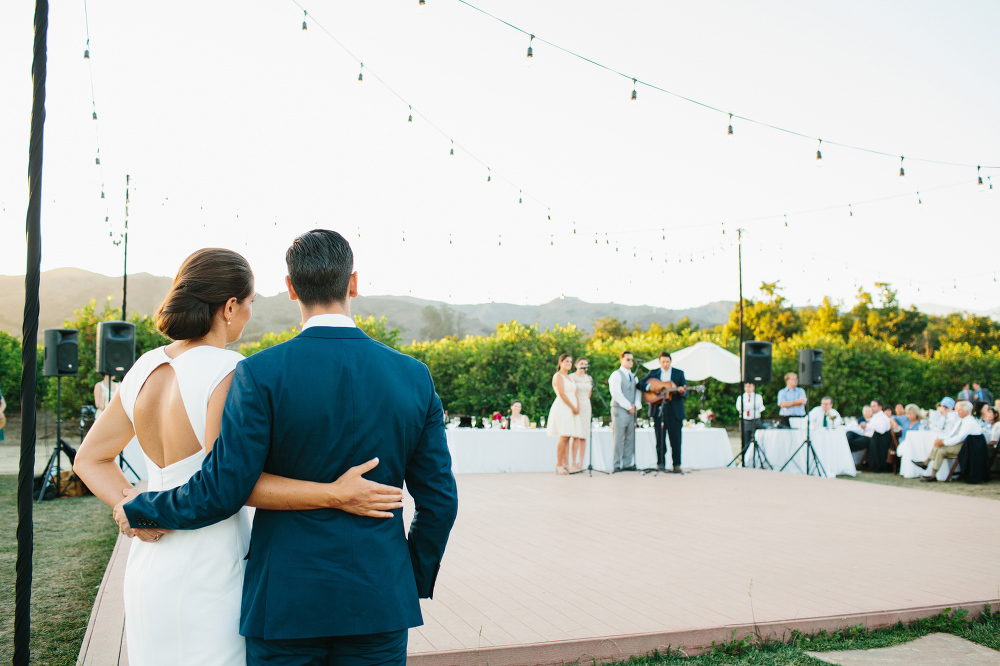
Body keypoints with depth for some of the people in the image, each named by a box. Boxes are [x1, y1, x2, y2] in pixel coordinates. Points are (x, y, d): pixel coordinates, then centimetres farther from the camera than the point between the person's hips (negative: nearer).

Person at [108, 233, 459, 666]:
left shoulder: (261, 374, -13)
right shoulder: (414, 377, -4)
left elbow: (223, 489, -13)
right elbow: (438, 499, 0)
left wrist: (140, 509, 6)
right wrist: (415, 582, 15)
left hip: (287, 598, -2)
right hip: (379, 603, 2)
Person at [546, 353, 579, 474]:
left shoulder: (569, 377, 20)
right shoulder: (558, 376, -6)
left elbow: (574, 393, 18)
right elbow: (562, 394, -14)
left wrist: (578, 406, 1)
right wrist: (573, 408, -11)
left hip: (571, 410, 8)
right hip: (562, 408, -8)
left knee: (568, 437, 5)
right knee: (564, 437, -12)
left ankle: (566, 464, 6)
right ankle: (559, 465, -7)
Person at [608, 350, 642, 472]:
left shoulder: (633, 376, 20)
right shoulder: (616, 375, -3)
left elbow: (637, 391, 15)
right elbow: (616, 393, -12)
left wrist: (636, 405, -3)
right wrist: (628, 406, -12)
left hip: (631, 411, 7)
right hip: (620, 410, -7)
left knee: (630, 438, 4)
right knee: (619, 439, -7)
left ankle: (627, 464, 8)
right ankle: (616, 465, -4)